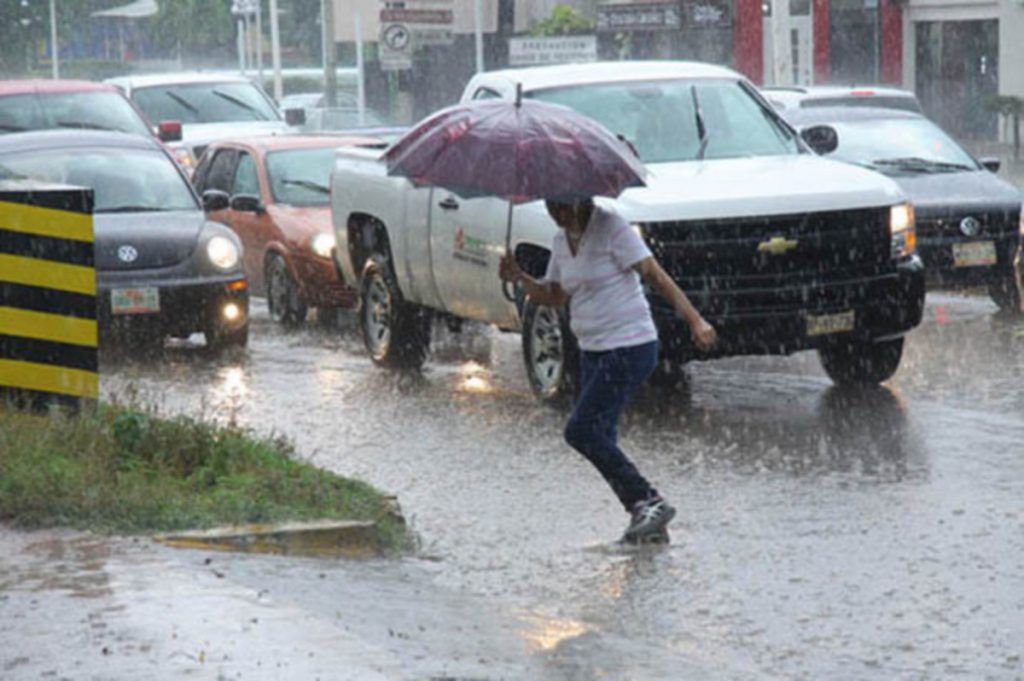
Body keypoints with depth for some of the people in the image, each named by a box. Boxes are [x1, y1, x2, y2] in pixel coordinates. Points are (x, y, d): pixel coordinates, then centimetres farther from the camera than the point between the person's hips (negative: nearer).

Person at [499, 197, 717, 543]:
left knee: (581, 431, -14)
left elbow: (655, 275, -16)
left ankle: (649, 502, -7)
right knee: (599, 438, 7)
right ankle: (644, 515, 15)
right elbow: (555, 296, 19)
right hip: (593, 352, 9)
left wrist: (694, 320, -22)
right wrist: (519, 279, 0)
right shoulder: (562, 241, 11)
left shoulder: (610, 228, -14)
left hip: (629, 348, -9)